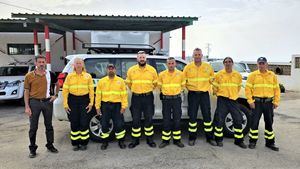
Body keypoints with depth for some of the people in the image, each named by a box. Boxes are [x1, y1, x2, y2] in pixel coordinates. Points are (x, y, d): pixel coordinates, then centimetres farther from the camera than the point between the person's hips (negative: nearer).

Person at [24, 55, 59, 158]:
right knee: (33, 127, 6)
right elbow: (26, 91, -1)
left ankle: (50, 145, 25)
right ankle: (32, 148, 19)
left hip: (47, 101, 2)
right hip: (34, 102, -2)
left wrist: (55, 95, 9)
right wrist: (27, 107, -6)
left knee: (49, 125, 11)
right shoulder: (29, 76, -2)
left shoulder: (50, 74, 4)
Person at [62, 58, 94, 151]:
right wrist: (65, 104, -3)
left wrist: (91, 102, -4)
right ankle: (75, 143, 19)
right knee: (74, 123, 4)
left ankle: (84, 143, 14)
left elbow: (91, 90, 2)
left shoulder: (88, 76, 4)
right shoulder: (69, 76, 5)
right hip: (73, 100, 1)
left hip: (84, 100, -1)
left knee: (84, 122, -2)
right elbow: (65, 90, 2)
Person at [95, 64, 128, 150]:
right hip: (105, 105, 1)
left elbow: (124, 95, 0)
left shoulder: (121, 81, 4)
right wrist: (97, 106, -1)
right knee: (104, 124, 7)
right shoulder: (101, 81, 7)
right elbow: (98, 95, 5)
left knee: (119, 124, 0)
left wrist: (124, 106, -7)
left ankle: (121, 141, 17)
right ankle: (105, 141, 23)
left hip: (117, 105, -1)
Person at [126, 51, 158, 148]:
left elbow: (155, 83, 12)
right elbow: (128, 83, 14)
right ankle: (135, 140, 19)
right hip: (136, 98, 0)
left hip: (148, 97, 0)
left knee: (149, 119, 6)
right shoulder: (131, 70, 1)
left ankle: (150, 139, 20)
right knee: (135, 120, 5)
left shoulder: (152, 70, 1)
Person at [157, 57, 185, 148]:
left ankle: (177, 139, 18)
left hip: (176, 99, 1)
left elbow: (183, 85, 13)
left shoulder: (180, 74, -1)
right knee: (166, 120, 4)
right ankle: (165, 140, 15)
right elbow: (159, 86, 12)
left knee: (177, 120, 5)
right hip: (166, 99, 0)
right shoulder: (162, 74, -2)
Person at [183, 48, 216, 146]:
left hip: (204, 94, 1)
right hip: (192, 94, -1)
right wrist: (188, 87, -1)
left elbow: (212, 79, 15)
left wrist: (213, 88, 7)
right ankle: (192, 138, 17)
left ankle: (209, 138, 21)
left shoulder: (208, 67, 5)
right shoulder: (188, 67, 1)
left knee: (207, 116, 7)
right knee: (192, 117, 4)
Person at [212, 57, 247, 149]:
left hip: (233, 100, 3)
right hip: (222, 100, -2)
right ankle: (219, 139, 17)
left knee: (238, 120, 4)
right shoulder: (219, 74, -3)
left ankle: (239, 140, 20)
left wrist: (234, 94, 16)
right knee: (219, 120, 1)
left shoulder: (238, 75, 6)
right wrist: (219, 94, 8)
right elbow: (215, 87, 5)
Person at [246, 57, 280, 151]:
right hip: (257, 102, -3)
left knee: (269, 123, 11)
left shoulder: (272, 75, 9)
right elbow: (248, 89, -3)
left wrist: (276, 102, 2)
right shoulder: (253, 75, 1)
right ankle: (252, 141, 14)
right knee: (254, 122, 0)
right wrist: (250, 101, -10)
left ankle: (270, 142, 25)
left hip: (269, 102, 3)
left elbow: (276, 89, 9)